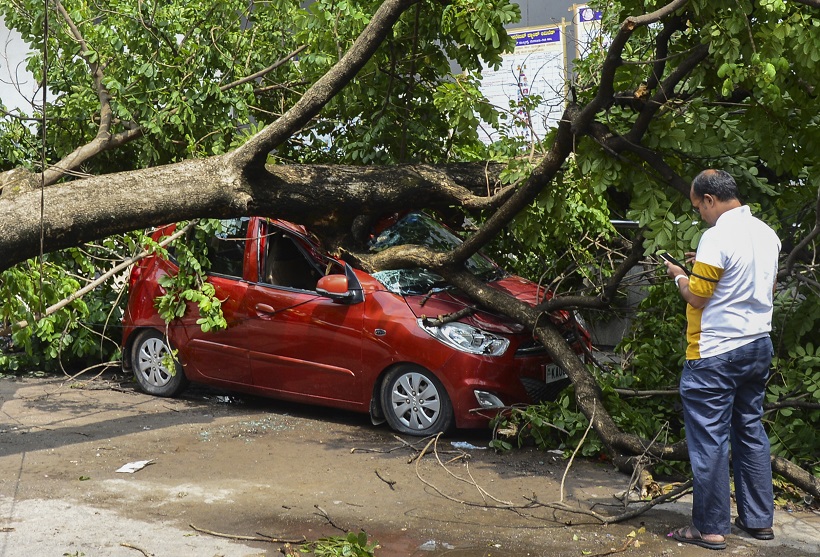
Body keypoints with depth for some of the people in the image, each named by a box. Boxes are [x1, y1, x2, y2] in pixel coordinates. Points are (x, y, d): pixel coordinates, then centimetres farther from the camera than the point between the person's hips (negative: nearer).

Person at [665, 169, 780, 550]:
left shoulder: (717, 237, -18)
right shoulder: (767, 234, 8)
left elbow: (697, 298, -14)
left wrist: (679, 275, 5)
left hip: (716, 354, -8)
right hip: (759, 347, 8)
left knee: (709, 439, -1)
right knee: (750, 431, 16)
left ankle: (710, 527, 5)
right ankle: (759, 519, 24)